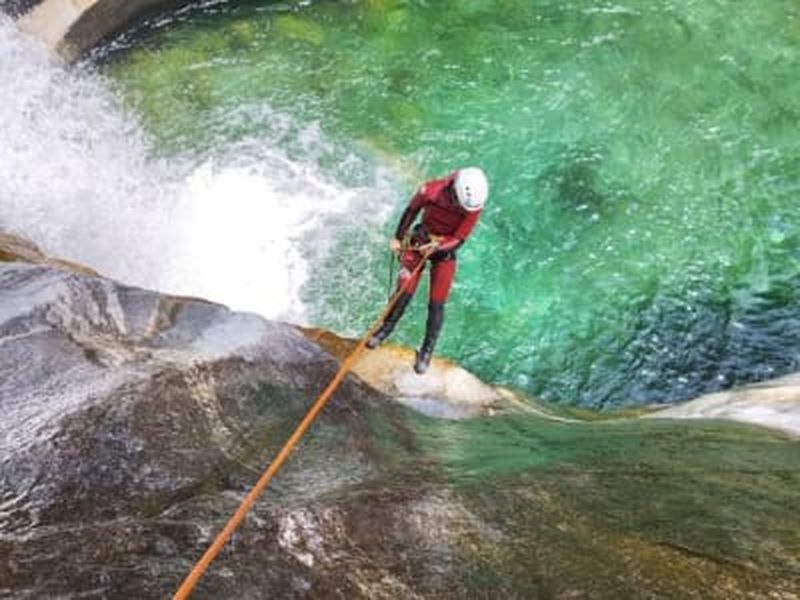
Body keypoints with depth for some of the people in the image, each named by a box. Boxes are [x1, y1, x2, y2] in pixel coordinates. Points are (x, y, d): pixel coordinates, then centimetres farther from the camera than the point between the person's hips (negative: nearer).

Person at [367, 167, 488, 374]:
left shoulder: (474, 205, -24)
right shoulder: (430, 191, -26)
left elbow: (459, 239, -17)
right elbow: (411, 210, -6)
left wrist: (437, 246, -34)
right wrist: (398, 238, 4)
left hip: (445, 251, 0)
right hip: (418, 242, 0)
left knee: (436, 304, -1)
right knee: (405, 293, -4)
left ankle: (427, 350, 17)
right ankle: (387, 327, 24)